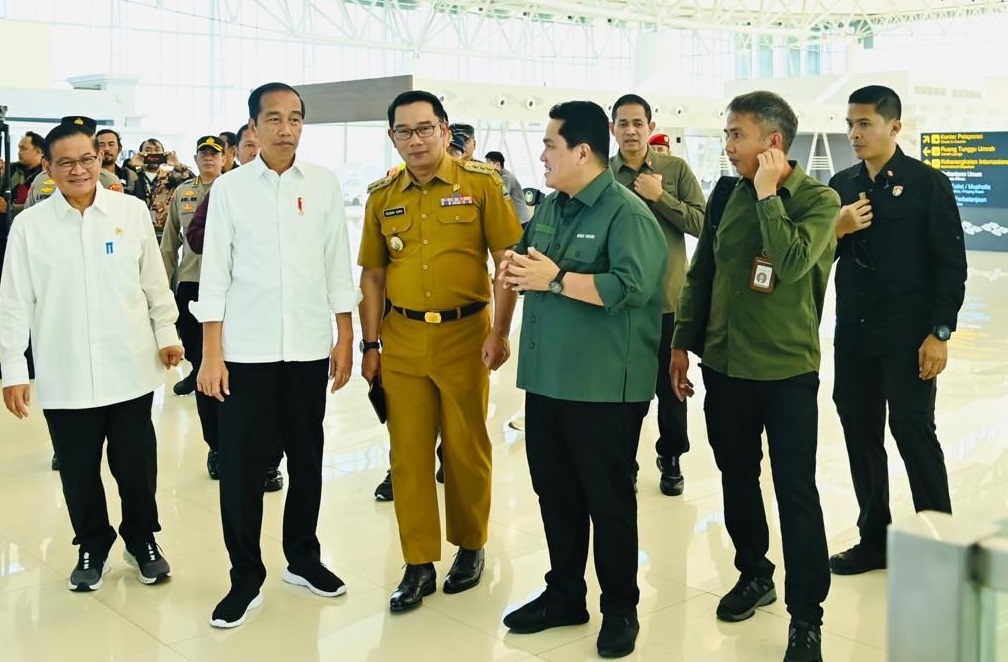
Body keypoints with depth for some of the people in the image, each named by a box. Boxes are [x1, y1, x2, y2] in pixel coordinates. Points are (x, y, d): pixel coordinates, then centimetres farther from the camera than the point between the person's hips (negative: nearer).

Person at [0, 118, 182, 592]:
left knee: (136, 465, 10)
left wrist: (166, 333, 9)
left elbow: (154, 281, 7)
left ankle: (142, 540, 32)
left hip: (130, 368, 0)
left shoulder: (133, 211, -1)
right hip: (64, 377, 0)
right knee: (78, 472, 10)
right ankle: (92, 547, 31)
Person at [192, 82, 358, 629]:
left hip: (309, 347, 2)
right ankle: (246, 579, 15)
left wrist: (345, 339, 4)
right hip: (246, 350, -1)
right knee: (240, 467, 1)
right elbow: (215, 273, -1)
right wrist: (211, 354, -5)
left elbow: (337, 266, 6)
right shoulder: (229, 188, -1)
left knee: (307, 460, 12)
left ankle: (303, 558, 30)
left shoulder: (324, 185, 3)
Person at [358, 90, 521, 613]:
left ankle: (470, 546, 29)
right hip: (402, 338, 3)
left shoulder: (481, 184, -4)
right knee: (408, 452, 6)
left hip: (464, 333, -3)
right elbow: (373, 274, 10)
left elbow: (508, 260, -5)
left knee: (466, 448, 9)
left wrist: (500, 332, -11)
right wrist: (370, 344, 6)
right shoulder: (382, 196, 6)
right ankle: (418, 563, 18)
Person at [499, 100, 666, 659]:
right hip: (547, 377, 8)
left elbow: (631, 287, -26)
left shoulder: (627, 213, -14)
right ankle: (564, 594, 32)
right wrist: (515, 267, -2)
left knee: (608, 500, 5)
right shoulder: (550, 206, 13)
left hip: (603, 387, -8)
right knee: (554, 492, 16)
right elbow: (525, 258, 23)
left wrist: (554, 279, -21)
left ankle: (620, 609, 22)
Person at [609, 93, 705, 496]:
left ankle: (670, 459, 31)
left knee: (670, 386, 12)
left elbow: (700, 222, -8)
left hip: (668, 299, 0)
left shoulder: (676, 169, -1)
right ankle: (624, 460, 27)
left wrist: (659, 196, -17)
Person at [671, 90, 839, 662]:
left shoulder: (818, 199, -9)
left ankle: (806, 616, 12)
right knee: (737, 478, 17)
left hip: (787, 370, -5)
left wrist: (768, 193, -19)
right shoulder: (729, 193, 4)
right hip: (724, 365, 5)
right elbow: (702, 271, 10)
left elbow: (791, 262, -27)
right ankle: (754, 573, 38)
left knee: (796, 493, -1)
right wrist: (683, 341, 9)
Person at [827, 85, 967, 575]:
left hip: (908, 336, -5)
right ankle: (873, 539, 23)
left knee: (913, 433, -1)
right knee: (860, 434, 10)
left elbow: (951, 262, -7)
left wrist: (940, 333, -13)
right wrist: (836, 230, -9)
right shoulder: (841, 184, 9)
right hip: (853, 334, 5)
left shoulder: (927, 183, -5)